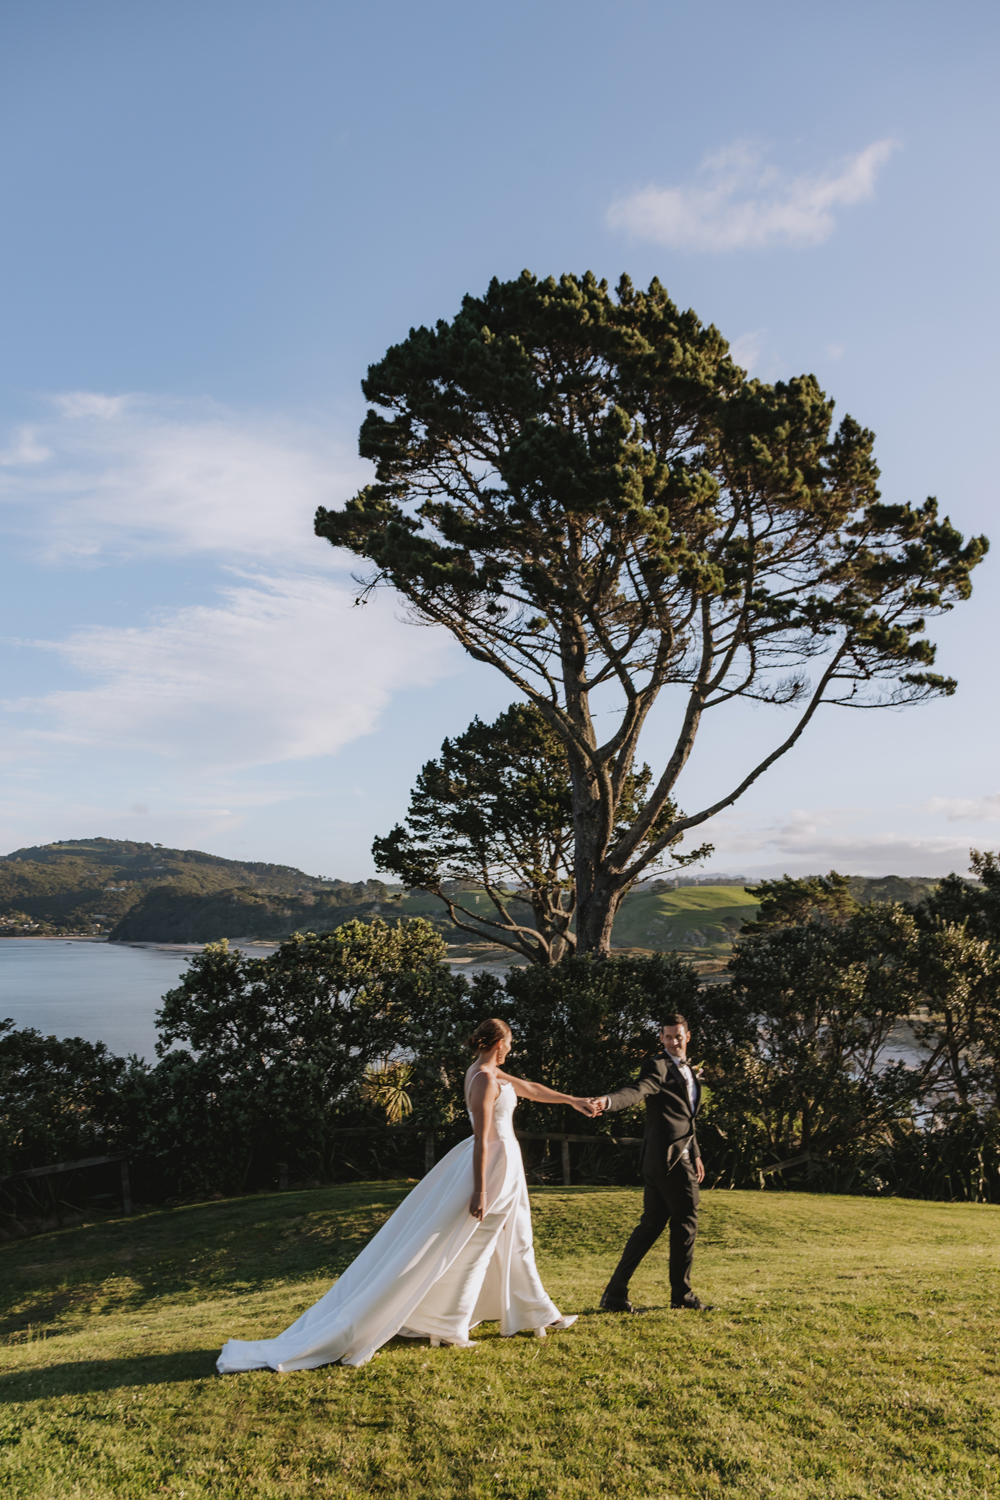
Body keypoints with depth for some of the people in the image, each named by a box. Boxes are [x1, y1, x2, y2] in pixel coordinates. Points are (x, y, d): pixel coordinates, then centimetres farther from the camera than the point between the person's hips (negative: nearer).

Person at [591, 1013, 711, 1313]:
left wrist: (695, 1153, 28)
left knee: (652, 1224, 9)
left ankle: (615, 1293, 11)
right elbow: (637, 1090, -28)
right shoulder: (657, 1066, -9)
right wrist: (608, 1101, -48)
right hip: (669, 1157, -9)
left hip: (681, 1157, 9)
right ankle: (682, 1294, 15)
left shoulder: (687, 1070, 21)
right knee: (686, 1222, 0)